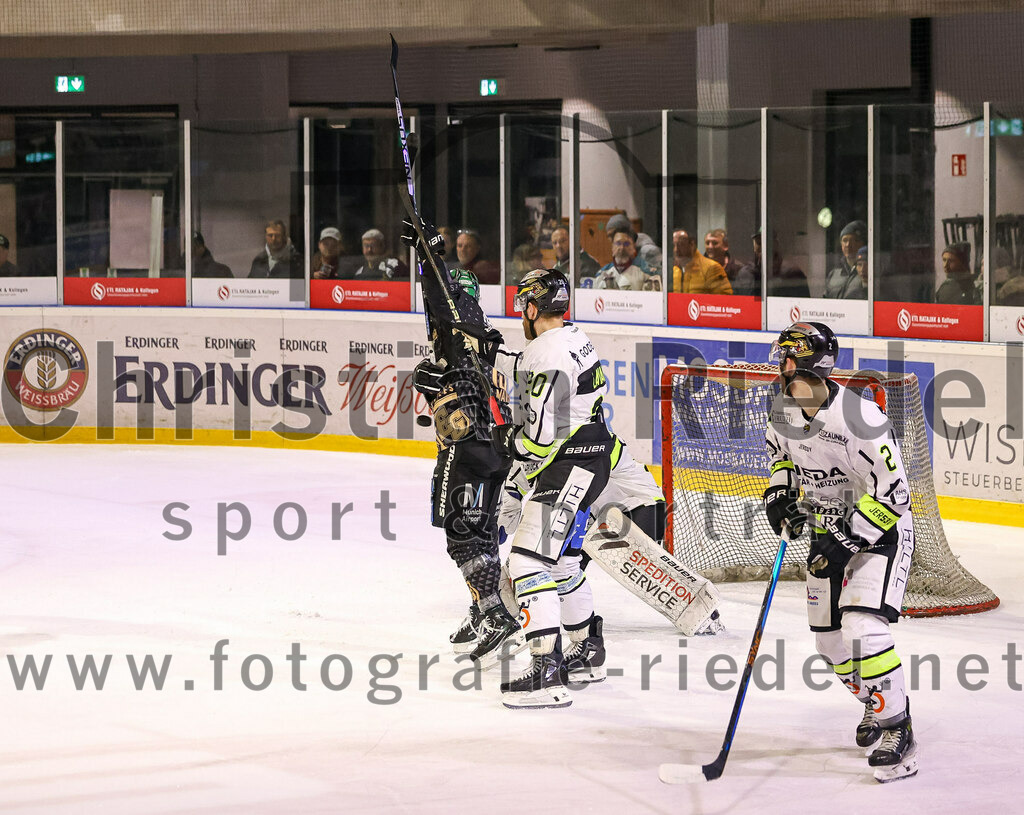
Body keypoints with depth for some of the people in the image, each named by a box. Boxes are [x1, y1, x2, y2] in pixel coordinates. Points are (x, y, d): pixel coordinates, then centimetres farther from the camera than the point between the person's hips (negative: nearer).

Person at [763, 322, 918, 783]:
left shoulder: (859, 420, -31)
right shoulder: (784, 409, -9)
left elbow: (894, 493, -28)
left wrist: (849, 540, -28)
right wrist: (780, 494, 0)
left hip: (881, 528, -7)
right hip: (829, 527, 8)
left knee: (862, 628, -23)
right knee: (828, 638, 11)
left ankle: (897, 731, -13)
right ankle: (875, 703, 37)